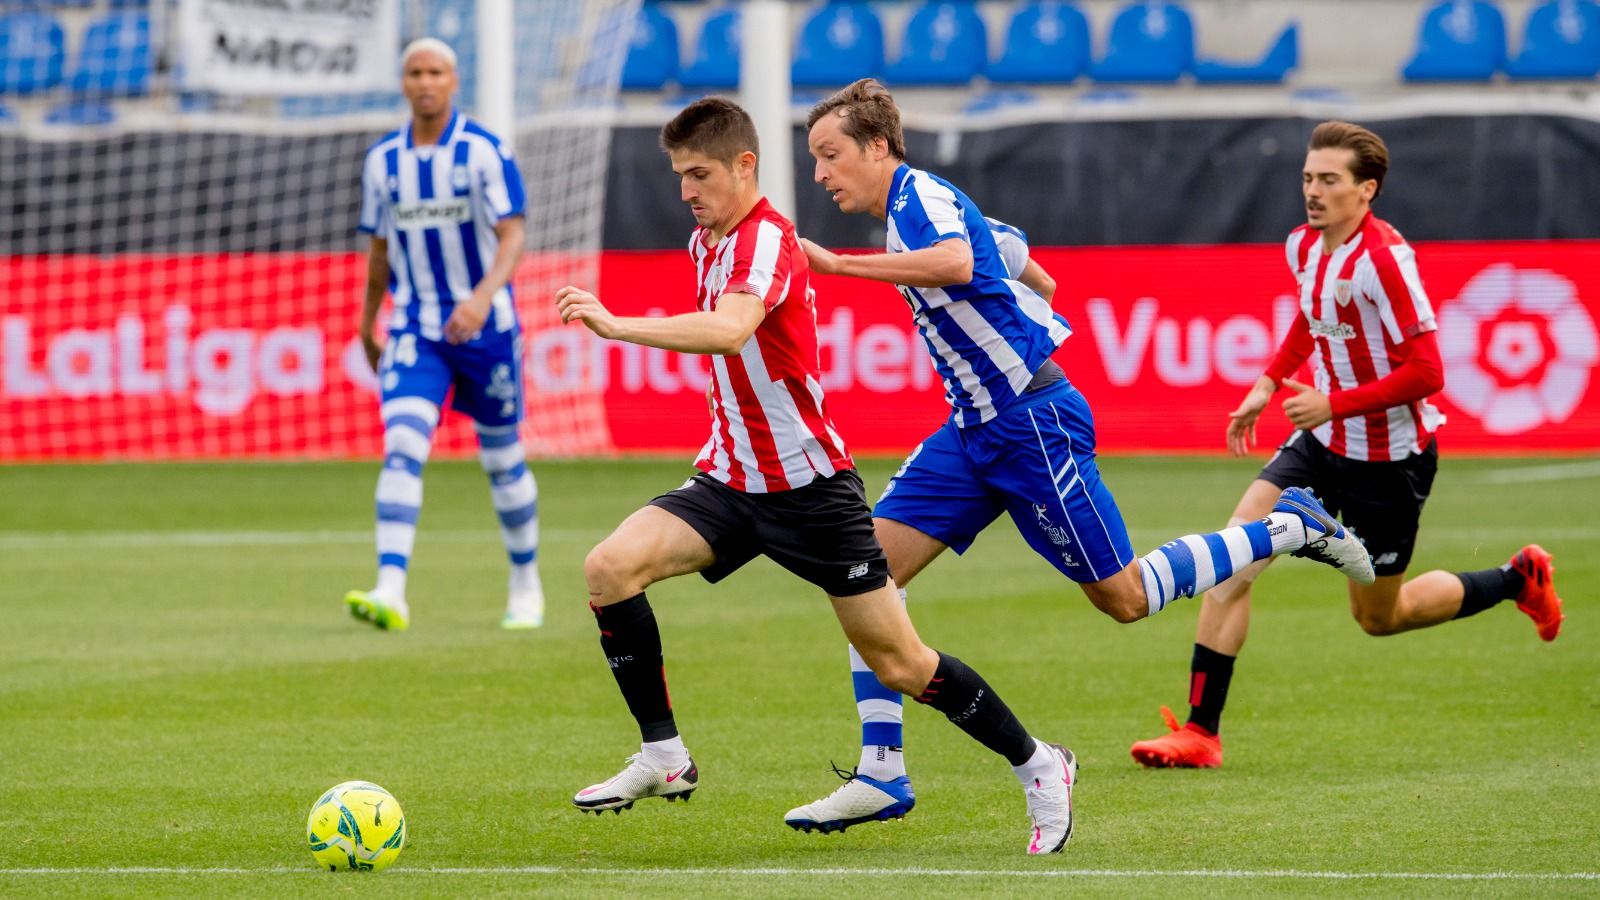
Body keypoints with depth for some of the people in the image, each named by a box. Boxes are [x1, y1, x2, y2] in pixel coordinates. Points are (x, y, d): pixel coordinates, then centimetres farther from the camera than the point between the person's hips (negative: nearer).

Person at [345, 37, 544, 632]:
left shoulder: (485, 152, -8)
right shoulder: (382, 160, 4)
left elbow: (513, 237, -15)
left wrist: (483, 296, -32)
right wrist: (367, 326, 21)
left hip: (486, 328, -2)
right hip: (415, 331, 2)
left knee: (502, 458, 10)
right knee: (402, 448, -17)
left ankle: (526, 585, 31)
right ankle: (391, 593, -27)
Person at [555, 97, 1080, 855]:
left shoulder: (766, 240, -21)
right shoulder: (707, 242, 7)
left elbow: (728, 331, -41)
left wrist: (616, 326, -47)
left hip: (808, 486, -8)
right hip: (730, 479, 8)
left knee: (900, 665, -2)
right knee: (609, 567, -16)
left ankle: (1038, 767, 18)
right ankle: (664, 758, -7)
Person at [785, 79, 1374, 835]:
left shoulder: (922, 197, -15)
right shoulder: (911, 210, 14)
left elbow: (956, 264, -39)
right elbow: (1024, 273, 28)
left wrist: (835, 264, -39)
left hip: (1032, 423, -10)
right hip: (976, 429, 10)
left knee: (1125, 599, -2)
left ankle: (1286, 529, 16)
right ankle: (880, 772, -5)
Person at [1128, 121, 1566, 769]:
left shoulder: (1383, 259, -25)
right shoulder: (1304, 246, 0)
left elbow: (1426, 373, -26)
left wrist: (1332, 404, -26)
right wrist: (1269, 384, 14)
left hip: (1388, 458, -7)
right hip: (1323, 443, 7)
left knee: (1379, 617, 10)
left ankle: (1517, 579, 33)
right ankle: (1200, 730, -8)